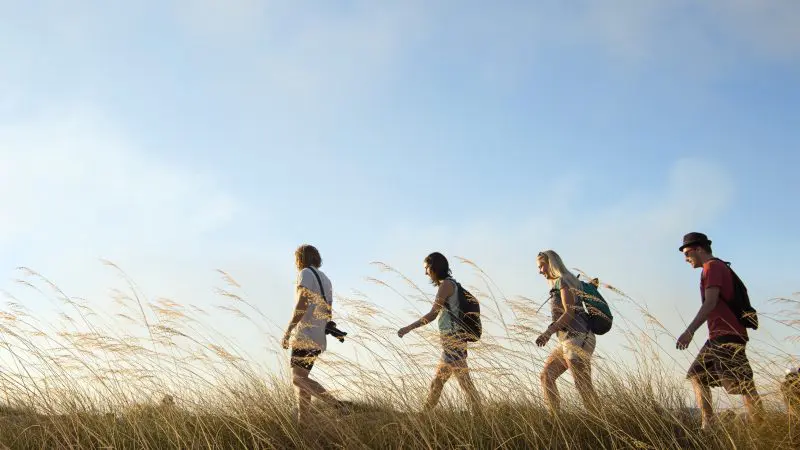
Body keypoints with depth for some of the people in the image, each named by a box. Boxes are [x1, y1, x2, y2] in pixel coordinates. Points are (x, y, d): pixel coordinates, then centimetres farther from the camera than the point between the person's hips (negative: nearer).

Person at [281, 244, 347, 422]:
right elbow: (328, 313, 20)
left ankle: (339, 406, -25)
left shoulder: (305, 273, -4)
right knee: (300, 379, 10)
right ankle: (302, 423, 4)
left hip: (305, 335, -9)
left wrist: (287, 331, -17)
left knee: (299, 379, -16)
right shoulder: (326, 280, 22)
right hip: (318, 338, 9)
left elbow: (302, 304, -16)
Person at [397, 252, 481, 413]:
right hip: (451, 343, 10)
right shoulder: (453, 285, 18)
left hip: (453, 342, -10)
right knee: (436, 384, 13)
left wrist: (408, 328, -11)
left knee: (465, 383, -10)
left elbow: (432, 315, -15)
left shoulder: (446, 285, -9)